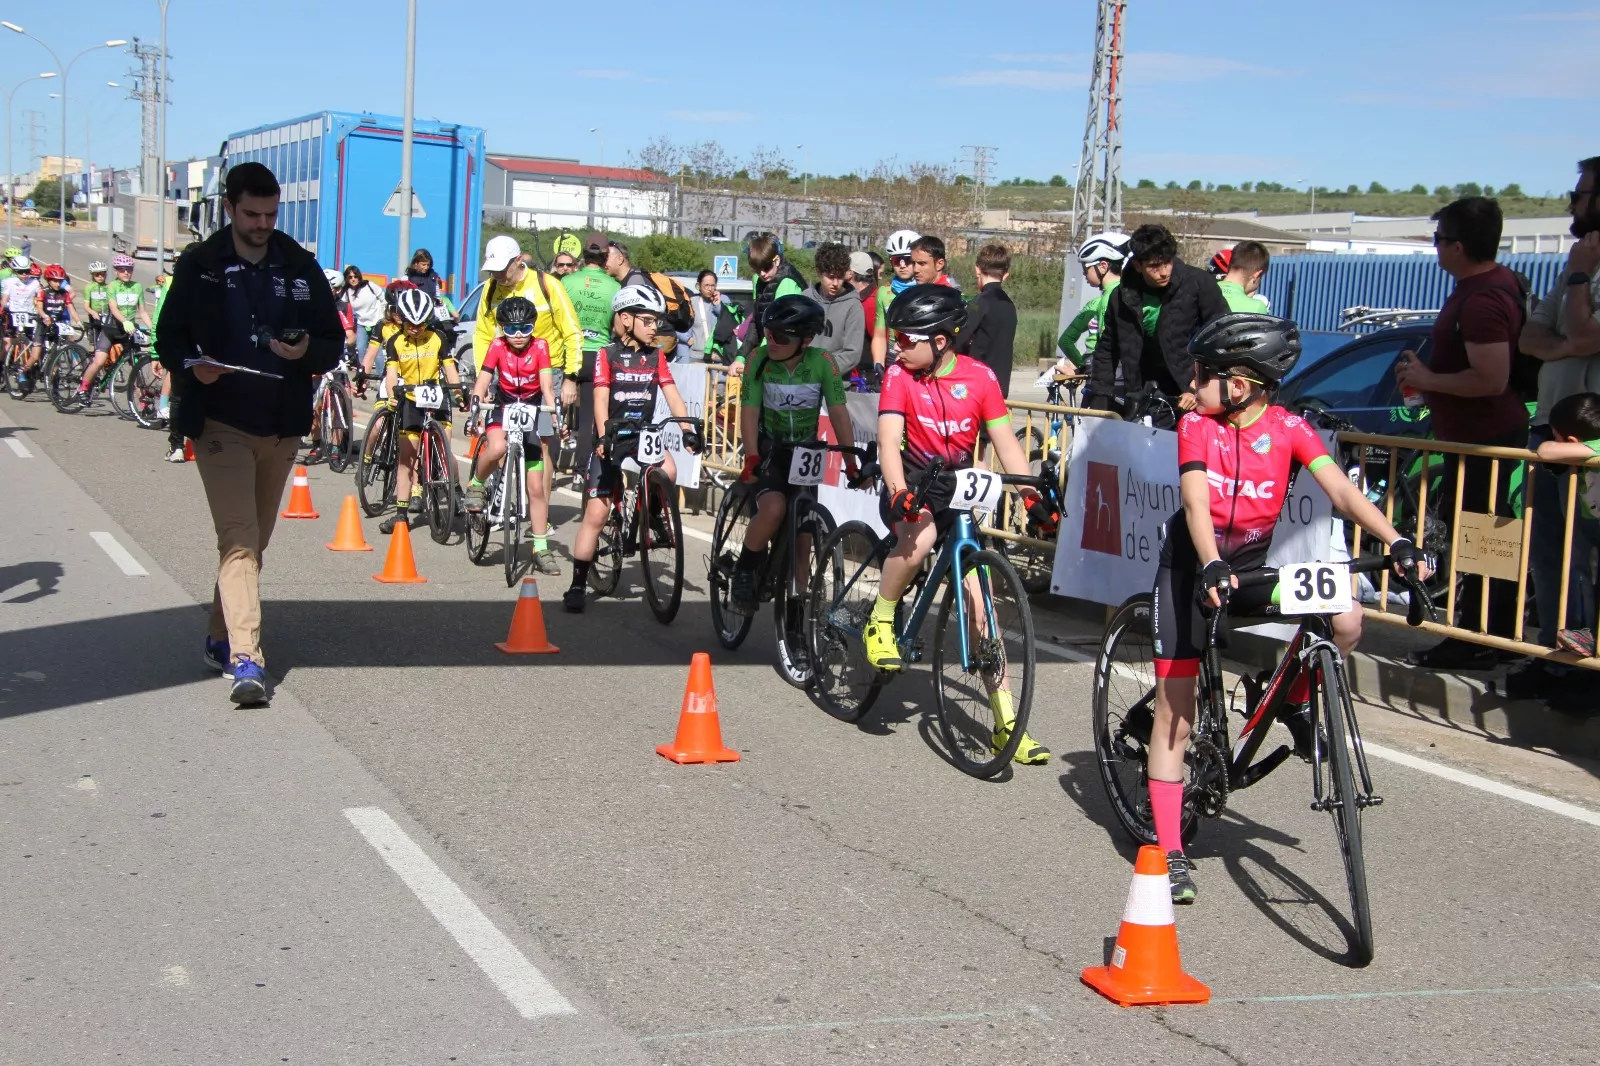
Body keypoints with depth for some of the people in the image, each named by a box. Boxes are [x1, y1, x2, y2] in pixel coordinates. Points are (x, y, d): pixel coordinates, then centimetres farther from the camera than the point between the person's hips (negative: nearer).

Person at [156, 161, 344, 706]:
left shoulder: (301, 266, 6)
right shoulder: (199, 265, 1)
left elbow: (334, 344, 8)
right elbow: (170, 336, 5)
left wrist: (308, 350, -14)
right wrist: (191, 365, -16)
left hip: (282, 426, 4)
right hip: (221, 422, -4)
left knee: (256, 539, 14)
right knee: (238, 538, -15)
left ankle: (222, 636, 32)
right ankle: (245, 658, -22)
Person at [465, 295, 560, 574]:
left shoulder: (539, 347, -10)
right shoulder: (498, 346, -10)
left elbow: (546, 386, -17)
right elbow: (482, 382, -17)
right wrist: (474, 412, -32)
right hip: (502, 409, -1)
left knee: (536, 486, -2)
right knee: (497, 447, -38)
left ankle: (541, 549, 7)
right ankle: (476, 484, -7)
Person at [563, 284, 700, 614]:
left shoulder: (655, 357, 5)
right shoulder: (608, 355, -6)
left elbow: (672, 396, -2)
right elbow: (601, 400, -15)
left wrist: (688, 430, -16)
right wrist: (603, 437, -29)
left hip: (644, 434, 3)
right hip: (612, 437, -3)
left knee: (668, 471, -29)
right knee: (596, 512, -5)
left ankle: (651, 518, 2)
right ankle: (577, 585, 3)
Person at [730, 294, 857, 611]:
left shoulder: (822, 363, -16)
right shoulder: (759, 358, -17)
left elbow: (839, 413, -16)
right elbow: (749, 411, -18)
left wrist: (852, 463, -21)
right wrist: (752, 459, -30)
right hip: (769, 449, -2)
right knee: (774, 509, -29)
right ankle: (744, 571, -5)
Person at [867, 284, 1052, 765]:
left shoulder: (979, 377, -5)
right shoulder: (899, 376, -10)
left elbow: (1004, 440, -7)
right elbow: (889, 440, -21)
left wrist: (1031, 492, -21)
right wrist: (898, 489, -39)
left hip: (959, 490, 2)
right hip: (912, 487, -2)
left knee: (980, 601, -5)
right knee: (919, 538, -39)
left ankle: (1006, 723, 0)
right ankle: (880, 622, -9)